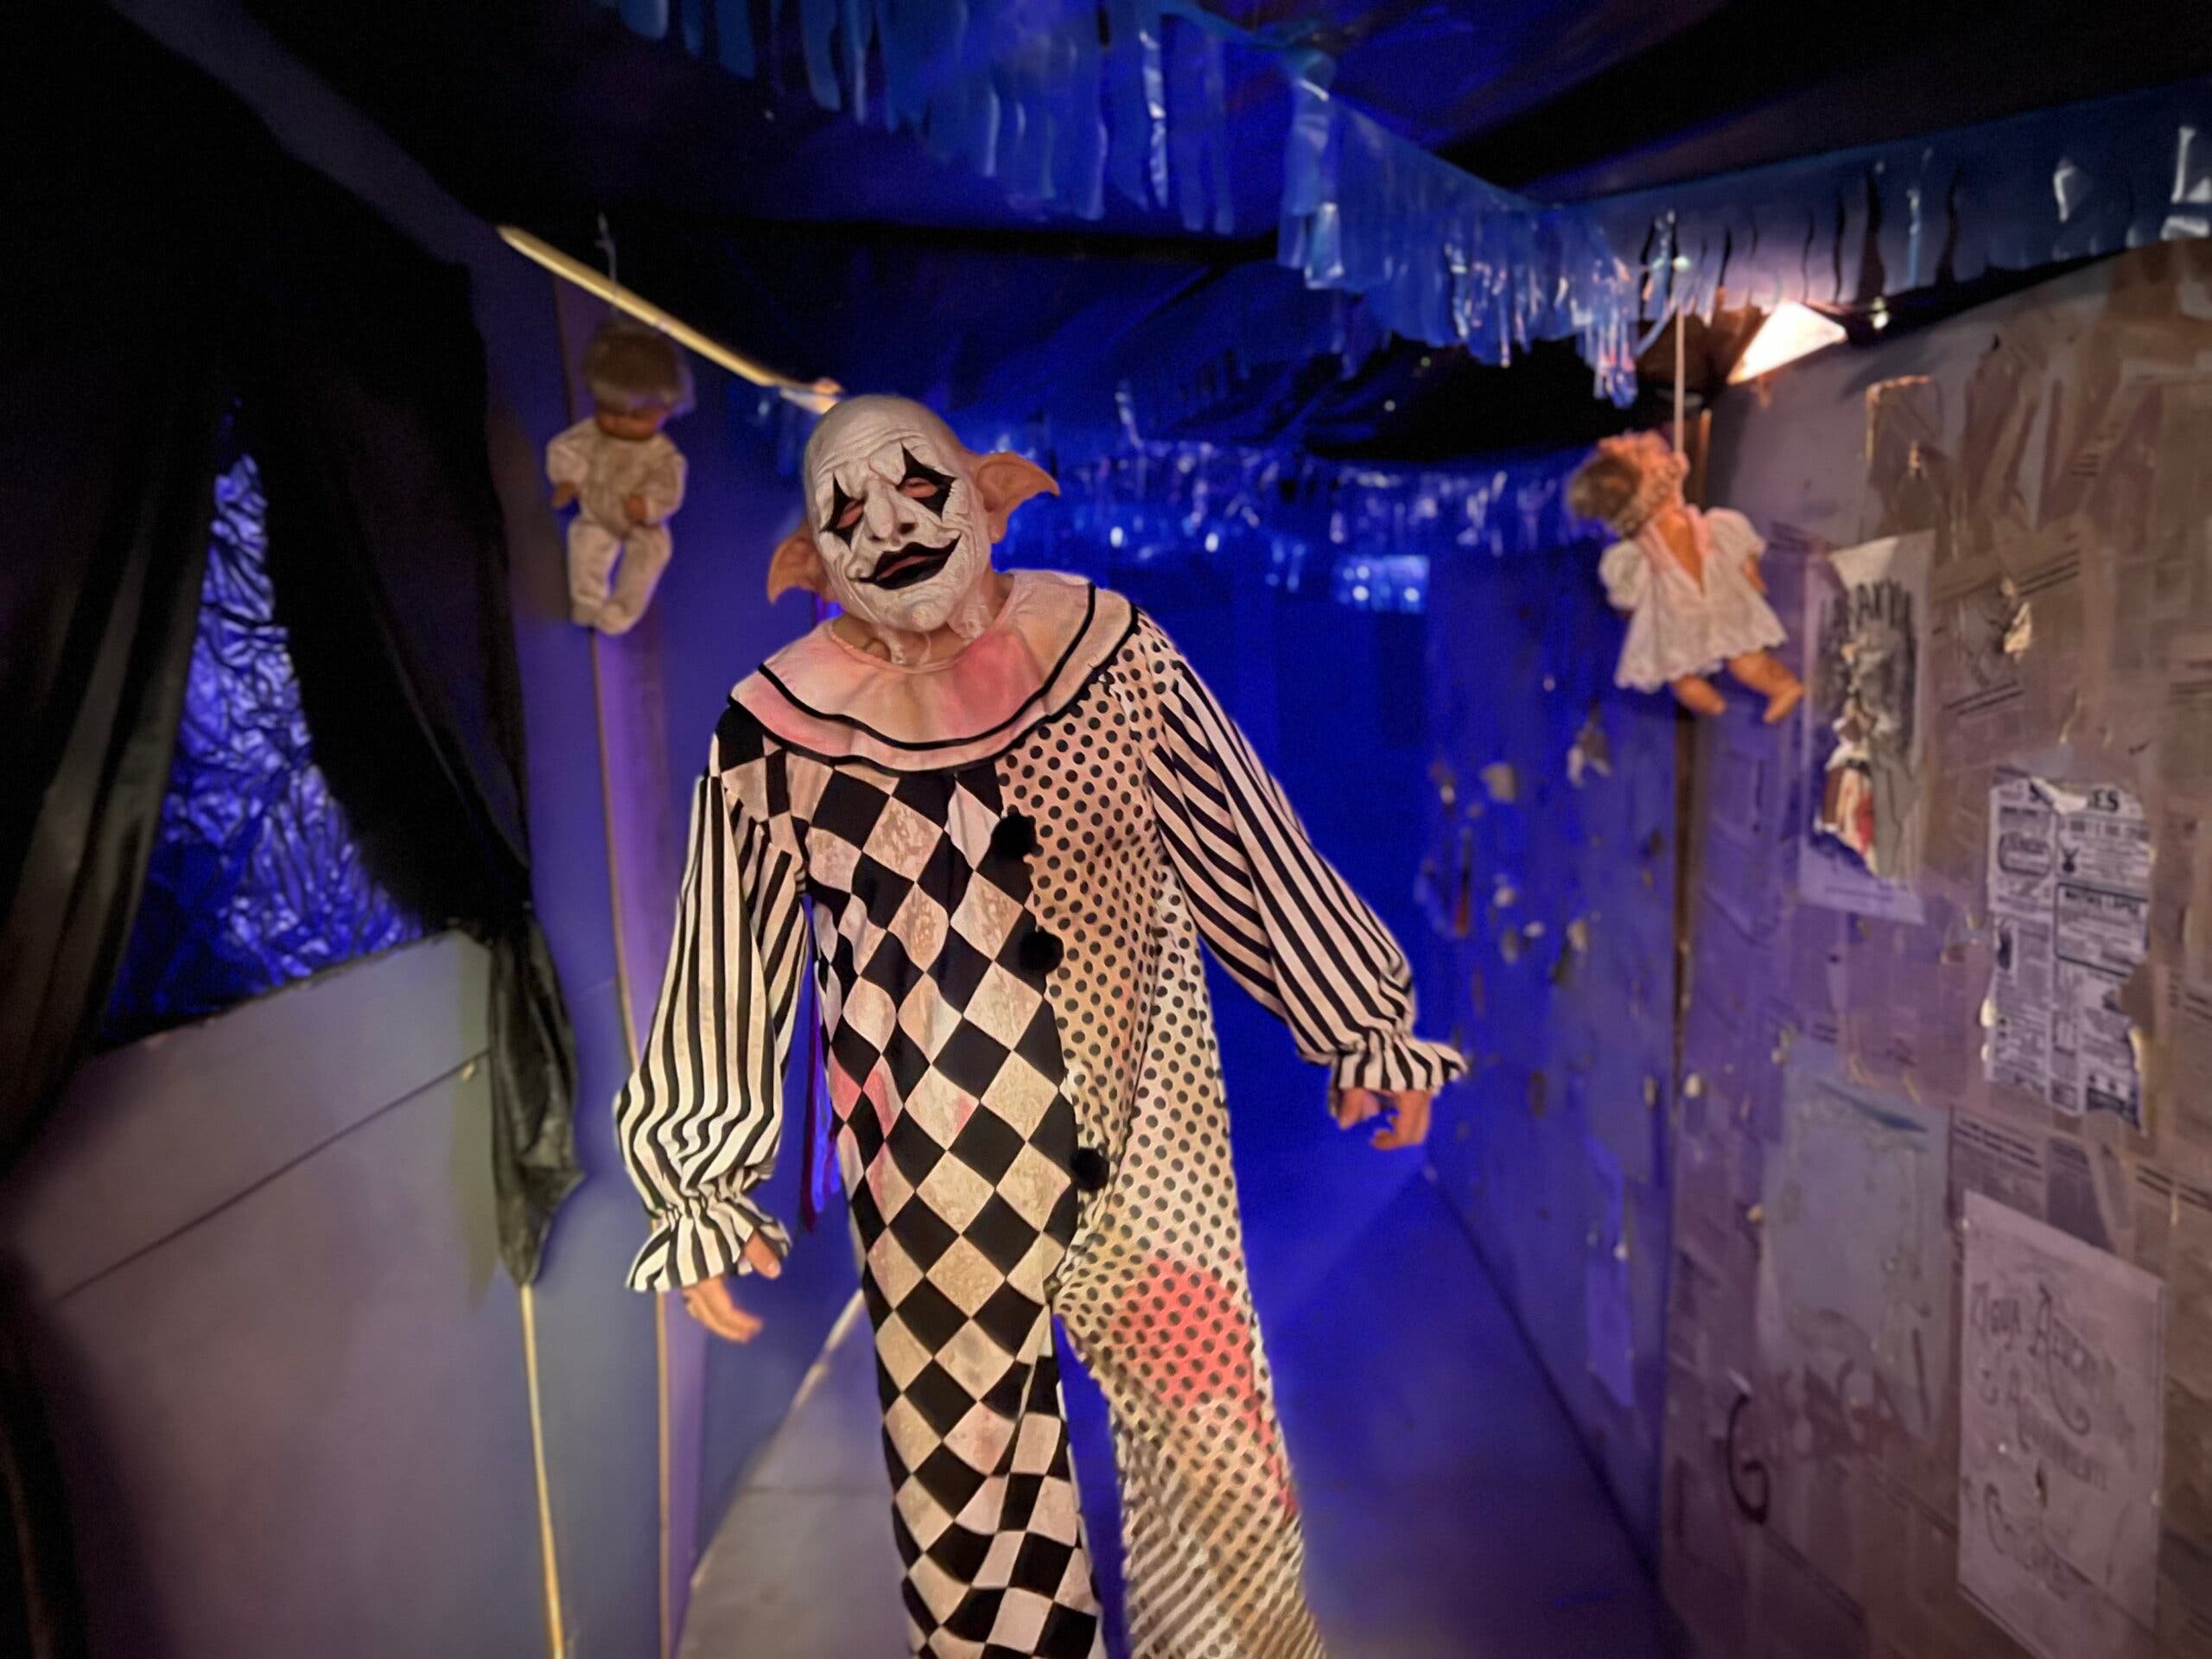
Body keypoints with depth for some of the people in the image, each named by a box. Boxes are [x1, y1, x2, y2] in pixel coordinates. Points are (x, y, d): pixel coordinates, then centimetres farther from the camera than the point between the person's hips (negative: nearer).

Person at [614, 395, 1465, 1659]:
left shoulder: (1104, 642, -6)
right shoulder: (782, 725, -10)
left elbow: (1246, 840, 0)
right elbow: (730, 965, -3)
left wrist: (1360, 1025, 4)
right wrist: (702, 1190, -1)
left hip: (1141, 1106, 1)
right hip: (938, 1161, -1)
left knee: (1208, 1413, 14)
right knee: (964, 1445, 16)